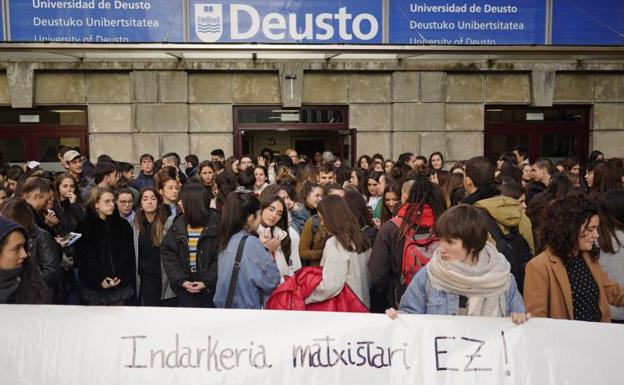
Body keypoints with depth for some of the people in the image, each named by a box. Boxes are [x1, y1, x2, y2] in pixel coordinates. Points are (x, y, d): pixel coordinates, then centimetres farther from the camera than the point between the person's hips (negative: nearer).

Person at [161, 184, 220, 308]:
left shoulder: (216, 224, -9)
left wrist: (207, 281, -18)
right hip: (185, 288, 3)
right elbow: (167, 253, 0)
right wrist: (181, 280, -10)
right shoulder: (177, 224, 4)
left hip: (211, 287, -3)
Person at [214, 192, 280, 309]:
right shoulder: (250, 242, -20)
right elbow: (272, 281, -16)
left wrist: (262, 248, 1)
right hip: (246, 306, -7)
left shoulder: (226, 240, 2)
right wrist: (268, 252, -7)